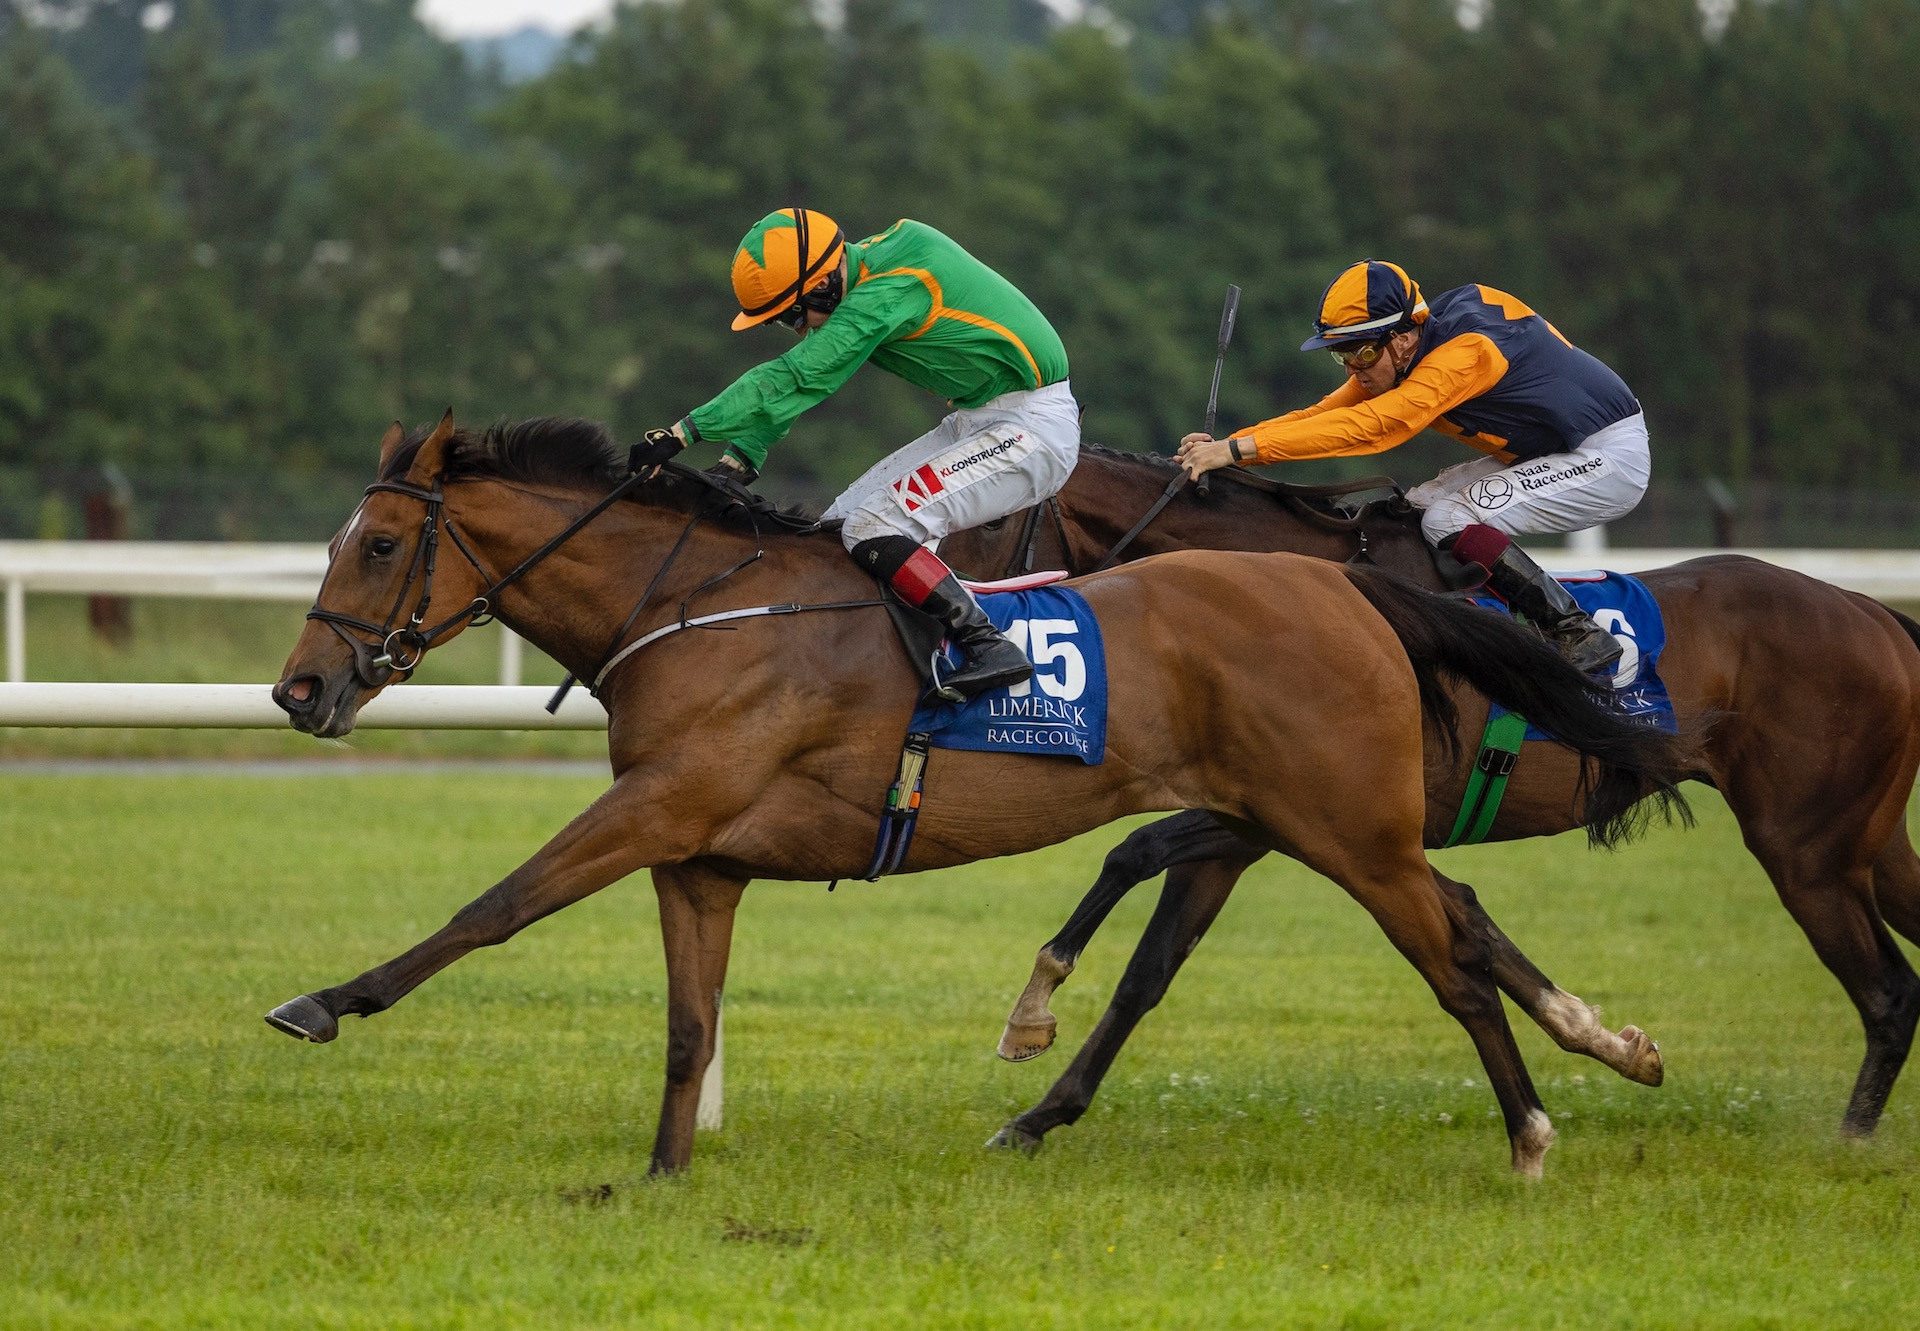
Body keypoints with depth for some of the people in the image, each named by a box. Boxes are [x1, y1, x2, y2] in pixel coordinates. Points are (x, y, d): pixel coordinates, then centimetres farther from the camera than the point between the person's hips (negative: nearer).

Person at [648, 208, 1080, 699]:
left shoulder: (888, 292, -25)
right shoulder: (859, 276, 4)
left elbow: (792, 380, -28)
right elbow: (786, 386, 8)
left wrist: (688, 429, -27)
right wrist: (740, 457, -3)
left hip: (1032, 428, -10)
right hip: (975, 421, 10)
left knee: (872, 529, -21)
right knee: (842, 525, 7)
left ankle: (990, 648, -23)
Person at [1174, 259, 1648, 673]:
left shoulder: (1464, 352, -29)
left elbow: (1371, 425, -38)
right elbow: (1324, 414, -3)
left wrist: (1239, 449, -42)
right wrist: (1224, 445, -18)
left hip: (1611, 459, -10)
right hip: (1548, 458, 10)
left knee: (1448, 521, -21)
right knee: (1417, 509, 6)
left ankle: (1578, 633, -15)